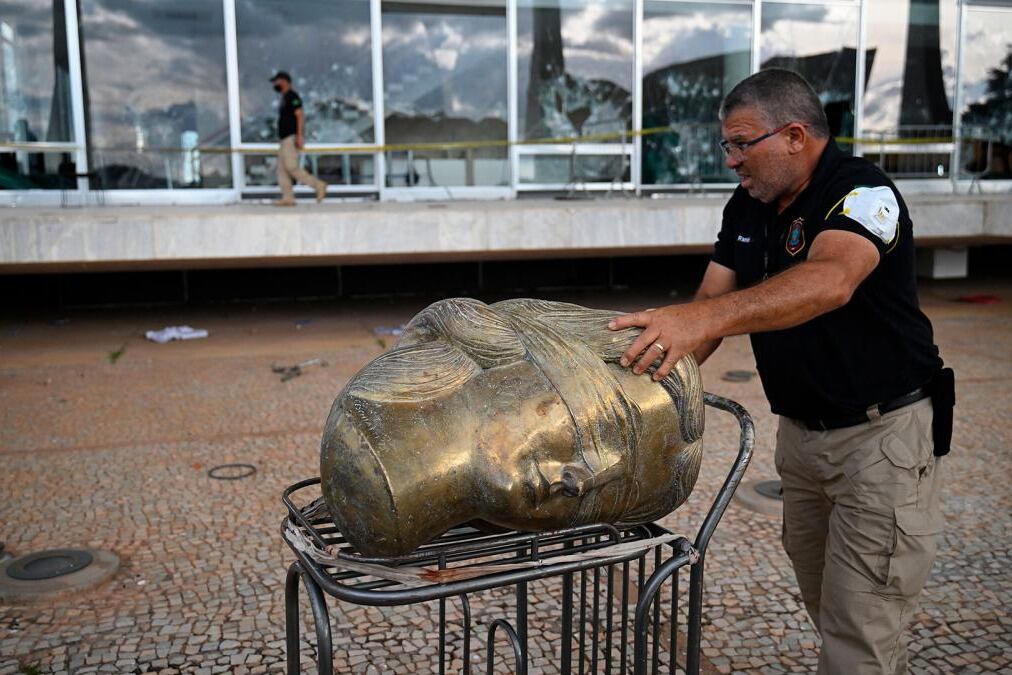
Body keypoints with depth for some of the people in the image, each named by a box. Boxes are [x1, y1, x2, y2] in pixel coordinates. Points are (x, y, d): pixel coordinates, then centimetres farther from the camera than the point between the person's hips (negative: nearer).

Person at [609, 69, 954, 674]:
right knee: (827, 608, 21)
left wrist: (706, 318, -55)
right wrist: (658, 358, -19)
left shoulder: (863, 192, -21)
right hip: (801, 430, 8)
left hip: (885, 431, -8)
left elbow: (830, 281, -41)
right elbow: (711, 302, -1)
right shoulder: (746, 209, 4)